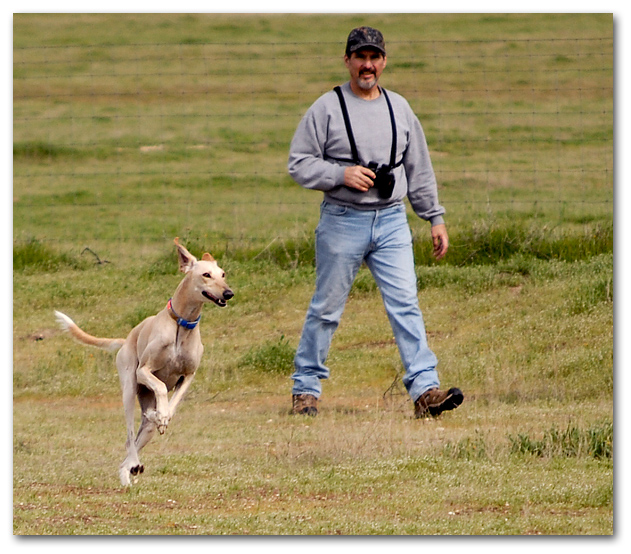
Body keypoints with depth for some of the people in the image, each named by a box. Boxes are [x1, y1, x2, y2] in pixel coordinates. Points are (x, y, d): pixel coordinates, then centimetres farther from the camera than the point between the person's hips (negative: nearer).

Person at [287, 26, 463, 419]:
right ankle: (306, 388, 16)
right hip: (343, 221, -3)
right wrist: (341, 174, -16)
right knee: (327, 309, 3)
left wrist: (436, 217, 15)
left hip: (392, 221, 3)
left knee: (405, 304, -7)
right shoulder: (326, 108, 0)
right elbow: (300, 164, -2)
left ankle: (425, 389, -12)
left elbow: (419, 170, 18)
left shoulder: (399, 108, 13)